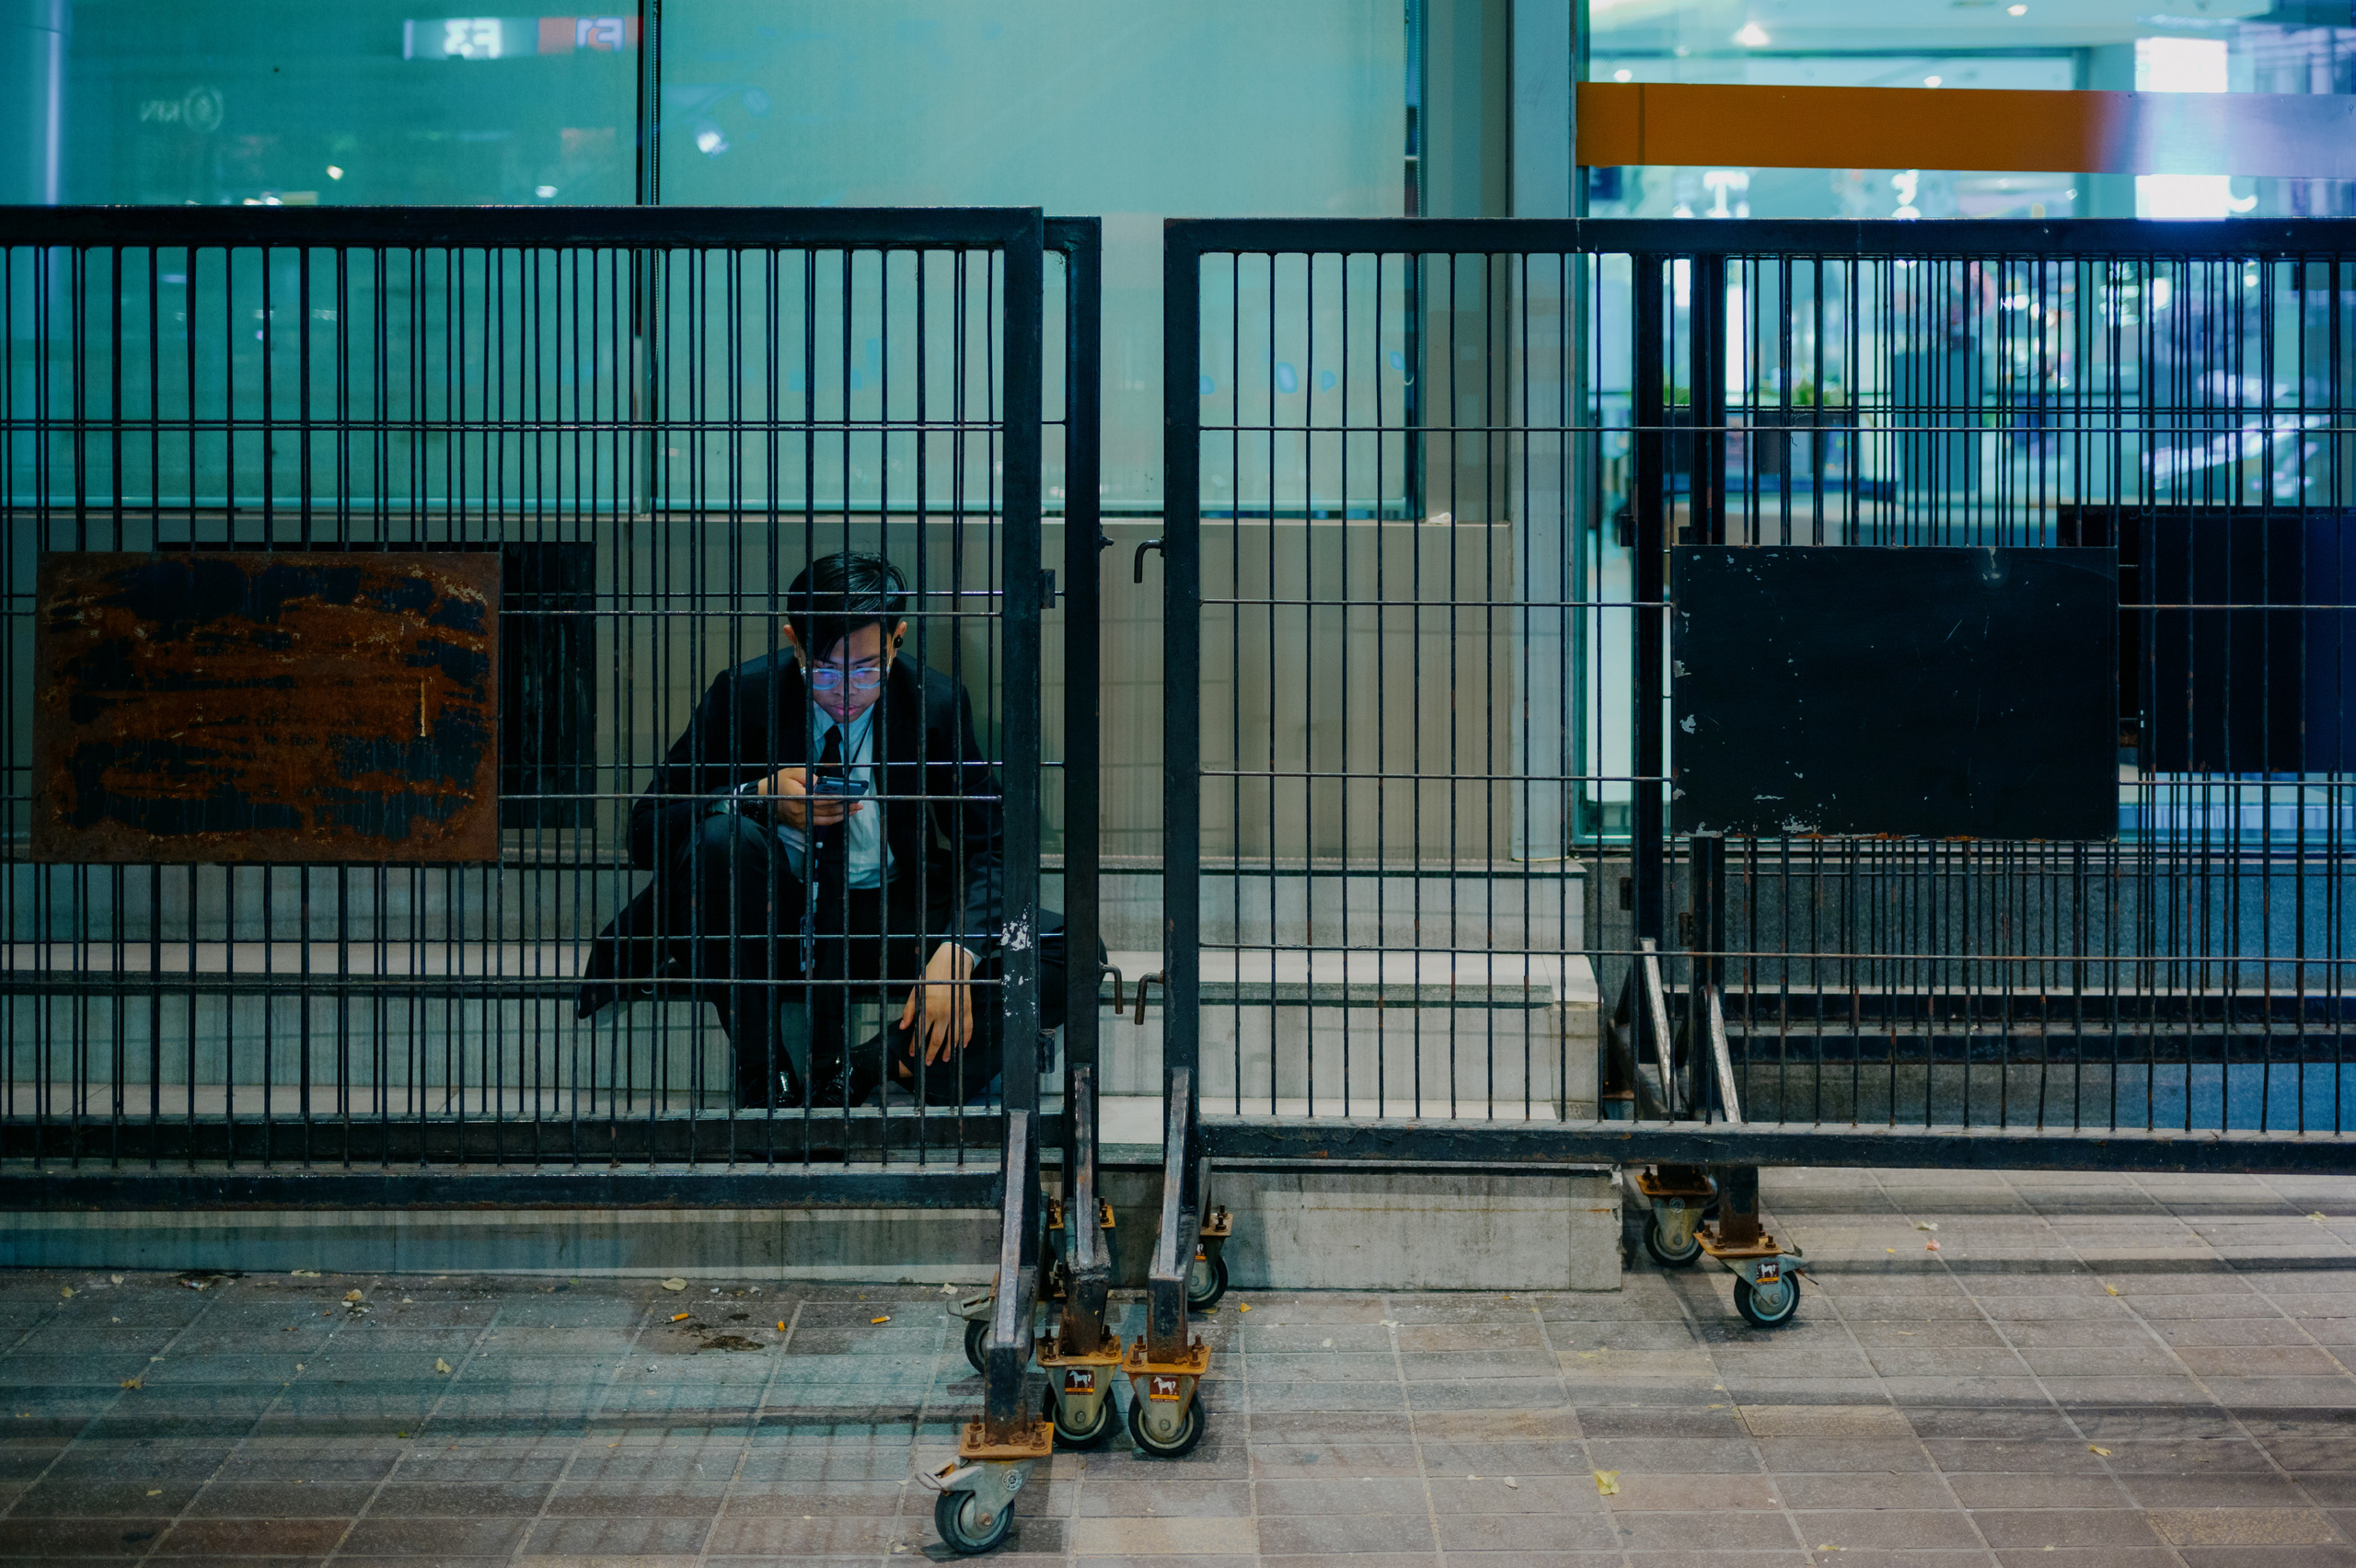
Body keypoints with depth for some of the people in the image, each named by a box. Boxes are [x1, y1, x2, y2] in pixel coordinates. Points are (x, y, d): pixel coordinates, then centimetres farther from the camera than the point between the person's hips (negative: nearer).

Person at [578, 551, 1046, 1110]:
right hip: (774, 914, 0)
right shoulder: (745, 693, -8)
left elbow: (992, 849, -7)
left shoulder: (939, 703, -6)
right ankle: (763, 1079, -23)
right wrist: (761, 797, -23)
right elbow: (646, 832, -7)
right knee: (721, 836, -34)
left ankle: (854, 1071, -18)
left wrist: (953, 957, -25)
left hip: (892, 921, 0)